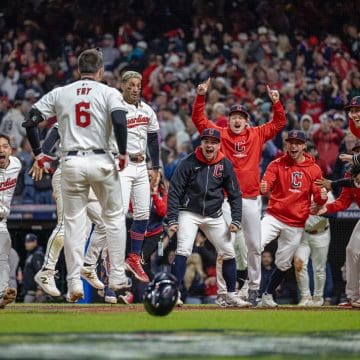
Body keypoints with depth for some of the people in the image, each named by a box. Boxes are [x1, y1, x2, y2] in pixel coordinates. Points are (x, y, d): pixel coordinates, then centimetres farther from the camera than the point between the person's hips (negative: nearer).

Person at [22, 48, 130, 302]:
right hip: (101, 161, -2)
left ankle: (75, 284, -1)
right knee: (114, 217, 14)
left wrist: (38, 154, 13)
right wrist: (123, 152, -5)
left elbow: (30, 121, 4)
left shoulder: (59, 94, 9)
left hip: (71, 164, 2)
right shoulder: (108, 93, 0)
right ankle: (117, 277, 13)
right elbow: (119, 121, -17)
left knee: (74, 222, 6)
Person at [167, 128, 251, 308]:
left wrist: (236, 220, -4)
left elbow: (235, 194, 5)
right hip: (189, 213, -4)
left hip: (214, 216, 4)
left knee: (228, 252, 3)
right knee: (183, 250, -20)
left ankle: (231, 296, 15)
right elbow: (174, 191, -10)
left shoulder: (225, 164, -3)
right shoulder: (188, 163, -12)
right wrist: (172, 220, -17)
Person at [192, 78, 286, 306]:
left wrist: (276, 102, -3)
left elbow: (279, 123, 11)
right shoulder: (220, 134, 5)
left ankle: (254, 288, 15)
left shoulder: (257, 135, 9)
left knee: (254, 246, 6)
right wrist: (201, 96, -10)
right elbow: (199, 119, 1)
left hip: (251, 199, 2)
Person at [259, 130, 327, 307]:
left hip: (296, 224, 2)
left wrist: (322, 197, -19)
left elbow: (317, 197, 6)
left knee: (283, 264, 10)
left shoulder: (314, 169, 4)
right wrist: (263, 189, -37)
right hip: (274, 217, -2)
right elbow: (266, 184, -12)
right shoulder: (277, 164, 1)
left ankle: (267, 296, 29)